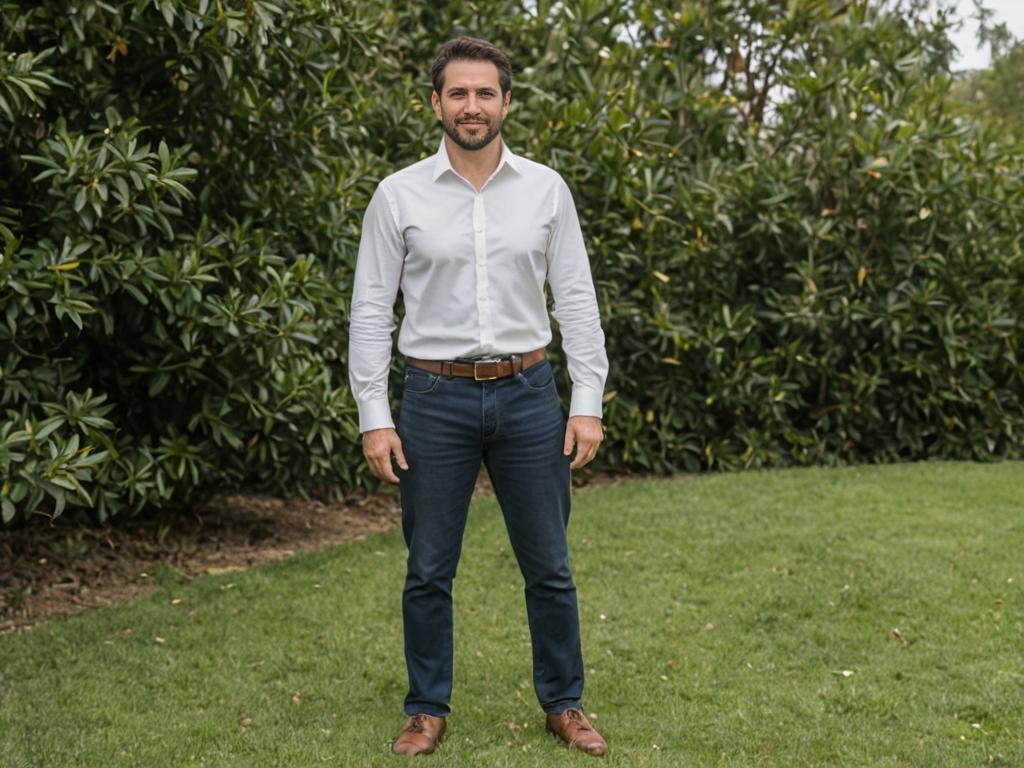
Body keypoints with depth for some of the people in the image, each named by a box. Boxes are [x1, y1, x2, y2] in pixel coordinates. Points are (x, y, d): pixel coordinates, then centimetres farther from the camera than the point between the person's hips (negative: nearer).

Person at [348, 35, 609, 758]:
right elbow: (372, 311, -1)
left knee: (549, 565, 9)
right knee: (429, 571, 8)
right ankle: (428, 709, 24)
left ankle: (564, 702, 25)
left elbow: (576, 299, 3)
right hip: (436, 400, -1)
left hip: (528, 396, 1)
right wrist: (374, 417, -6)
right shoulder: (399, 195, -1)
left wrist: (589, 401, -4)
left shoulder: (546, 189, 3)